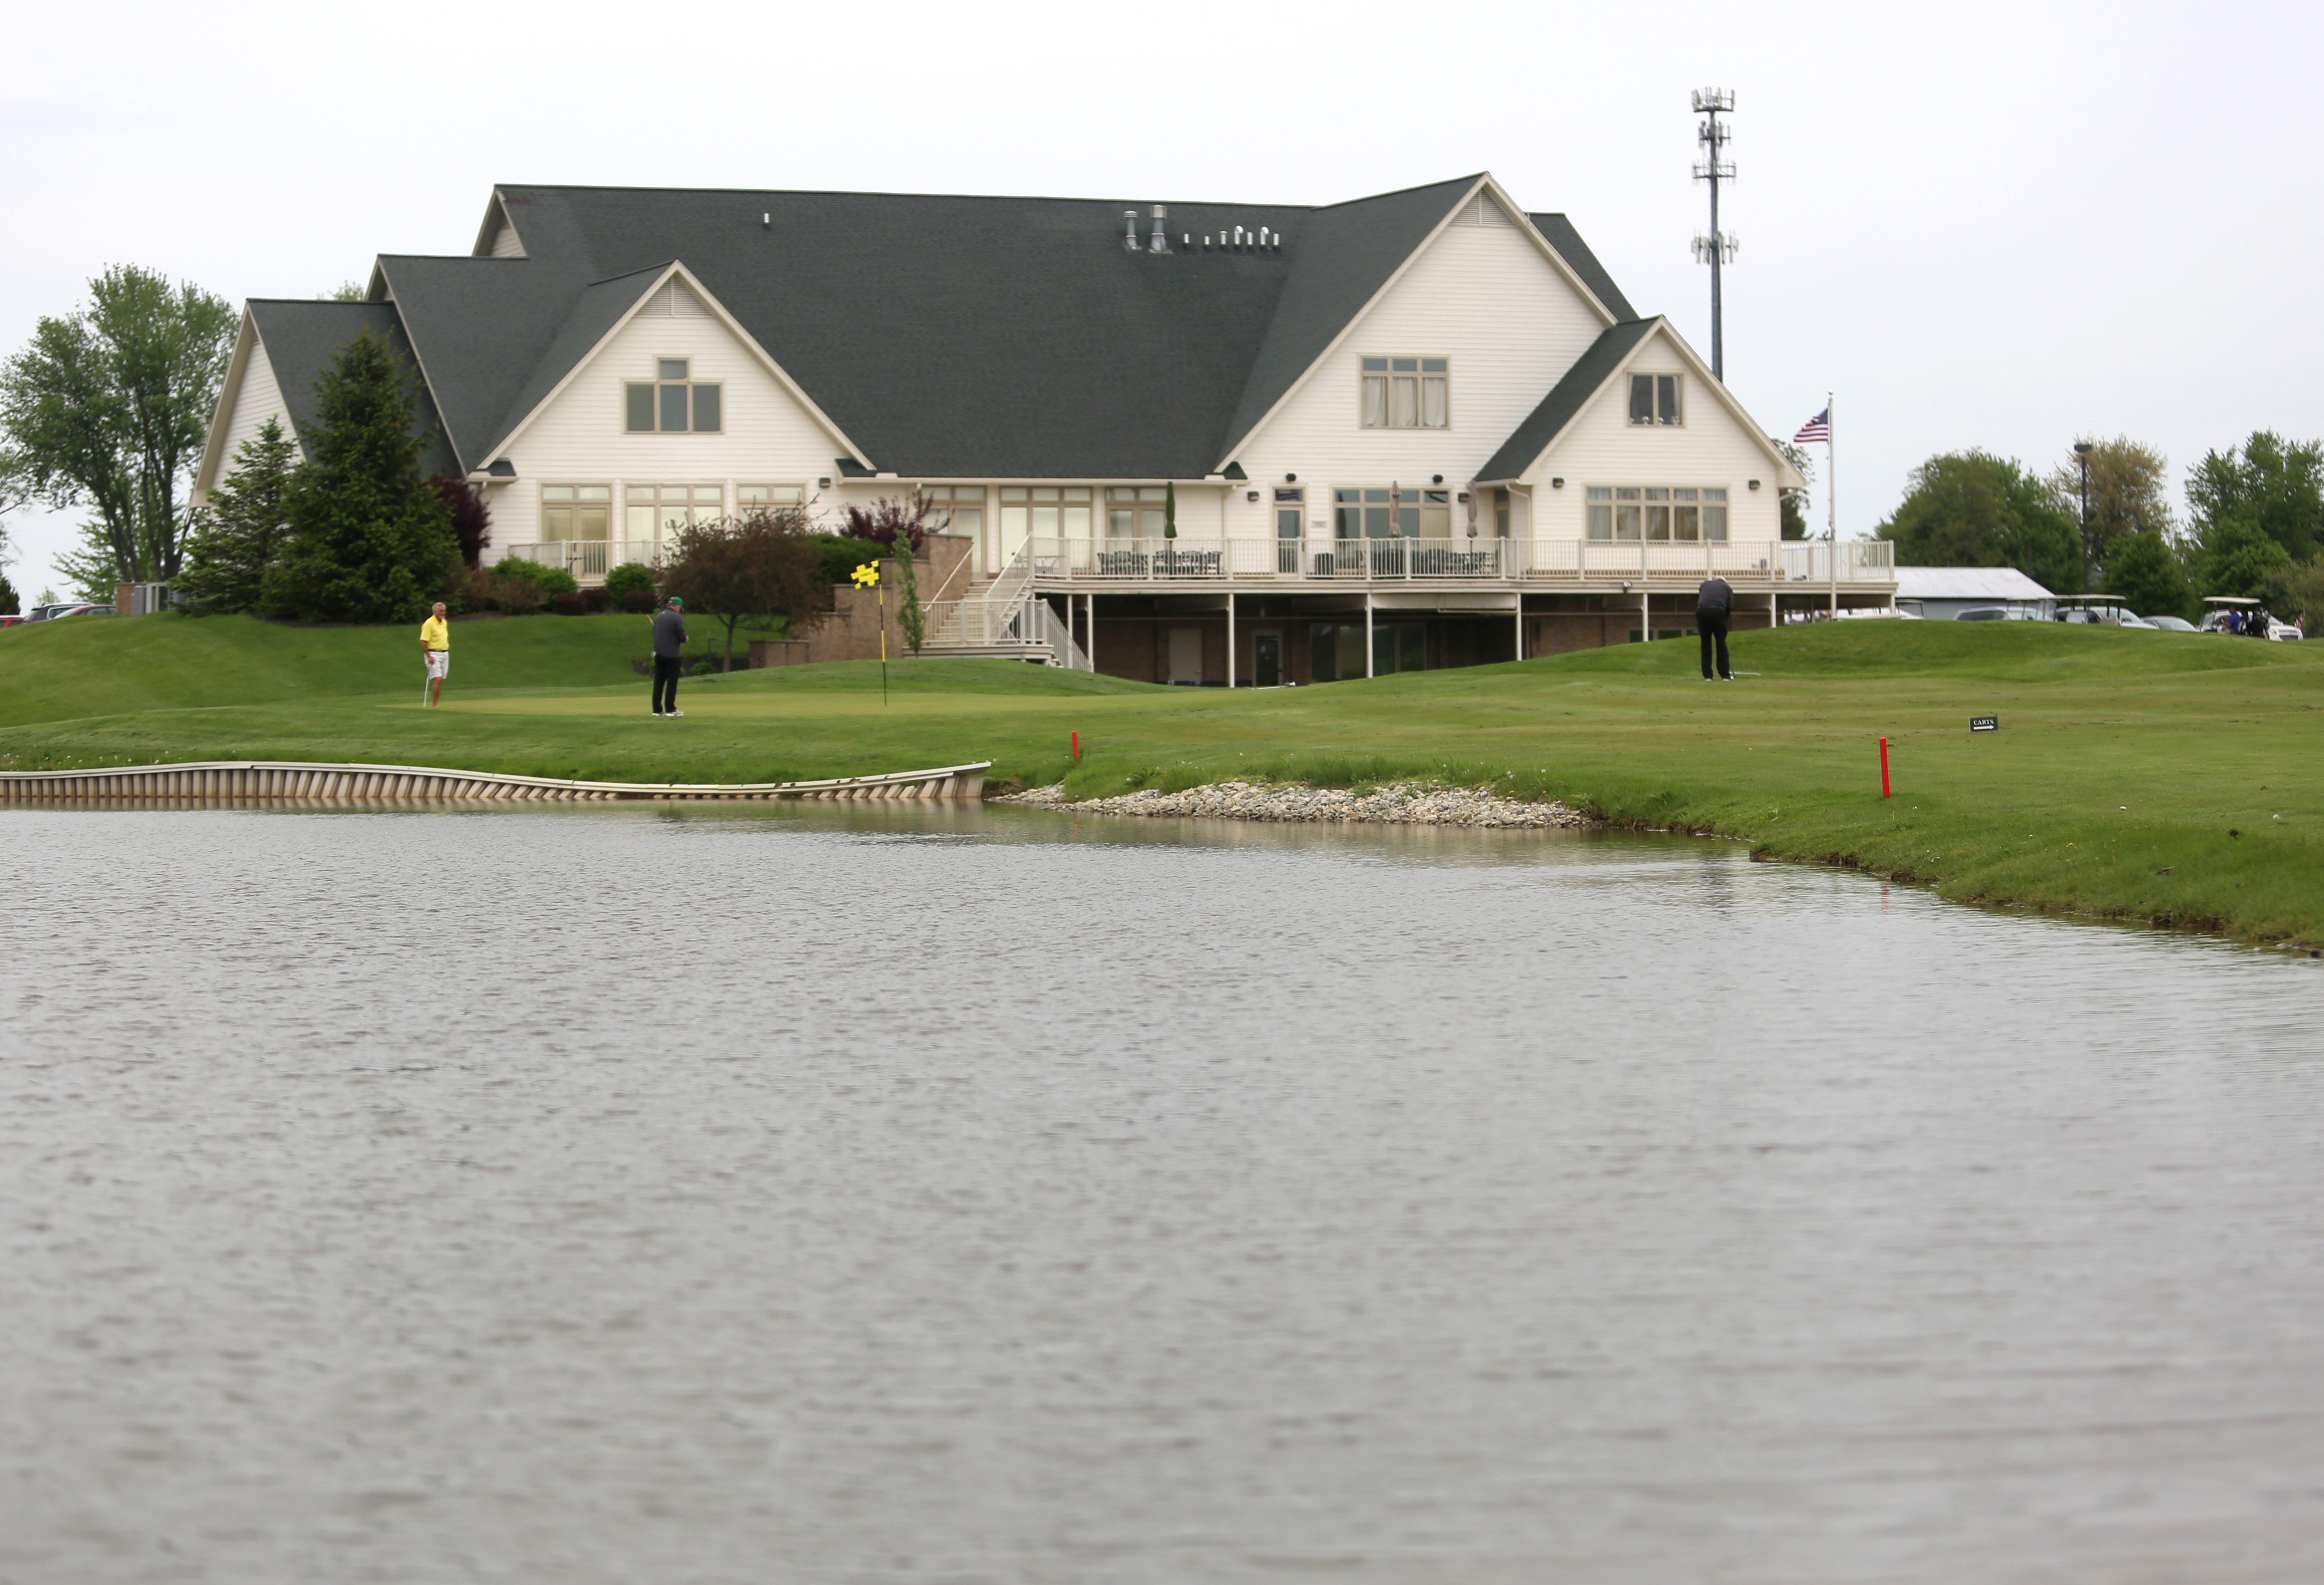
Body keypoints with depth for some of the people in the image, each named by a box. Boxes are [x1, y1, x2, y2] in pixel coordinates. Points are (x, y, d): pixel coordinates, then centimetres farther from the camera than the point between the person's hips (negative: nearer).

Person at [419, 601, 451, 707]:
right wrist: (428, 657, -20)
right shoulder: (429, 624, -13)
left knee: (440, 680, 7)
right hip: (434, 654, -8)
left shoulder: (444, 623, 12)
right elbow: (423, 641, -17)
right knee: (438, 679, -15)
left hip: (444, 654, 8)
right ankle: (434, 705, -14)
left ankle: (437, 702, 12)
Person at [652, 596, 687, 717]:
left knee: (659, 682, 8)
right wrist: (685, 639, 9)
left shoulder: (658, 616, 11)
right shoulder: (677, 618, -11)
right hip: (672, 655, -6)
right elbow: (682, 637, -14)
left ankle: (657, 709, 7)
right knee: (672, 682, 0)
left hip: (659, 655, 6)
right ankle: (670, 709, 0)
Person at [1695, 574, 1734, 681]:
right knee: (1721, 643, 9)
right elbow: (1730, 608, 12)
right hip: (1718, 612, -1)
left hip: (1702, 612, 1)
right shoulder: (1727, 588, 21)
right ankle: (1725, 675, 9)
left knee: (1706, 644, 10)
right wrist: (1724, 622, 18)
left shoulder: (1705, 584, 25)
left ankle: (1707, 676, 8)